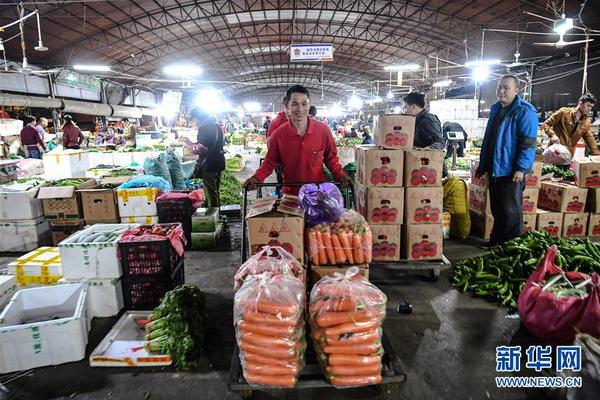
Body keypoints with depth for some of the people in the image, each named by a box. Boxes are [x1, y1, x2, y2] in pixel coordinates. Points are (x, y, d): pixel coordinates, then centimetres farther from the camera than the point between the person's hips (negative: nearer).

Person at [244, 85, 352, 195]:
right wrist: (256, 178, -15)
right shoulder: (277, 135, -11)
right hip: (290, 194, 0)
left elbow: (330, 158, 3)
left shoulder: (323, 130, -9)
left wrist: (340, 175, -11)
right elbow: (270, 162, 0)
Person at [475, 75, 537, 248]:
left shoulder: (525, 111, -10)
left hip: (511, 170, -8)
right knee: (496, 208, 16)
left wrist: (520, 168, -21)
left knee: (511, 211, 0)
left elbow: (528, 143, -15)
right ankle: (496, 240, 28)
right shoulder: (495, 109, 15)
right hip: (494, 169, 8)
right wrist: (483, 165, 18)